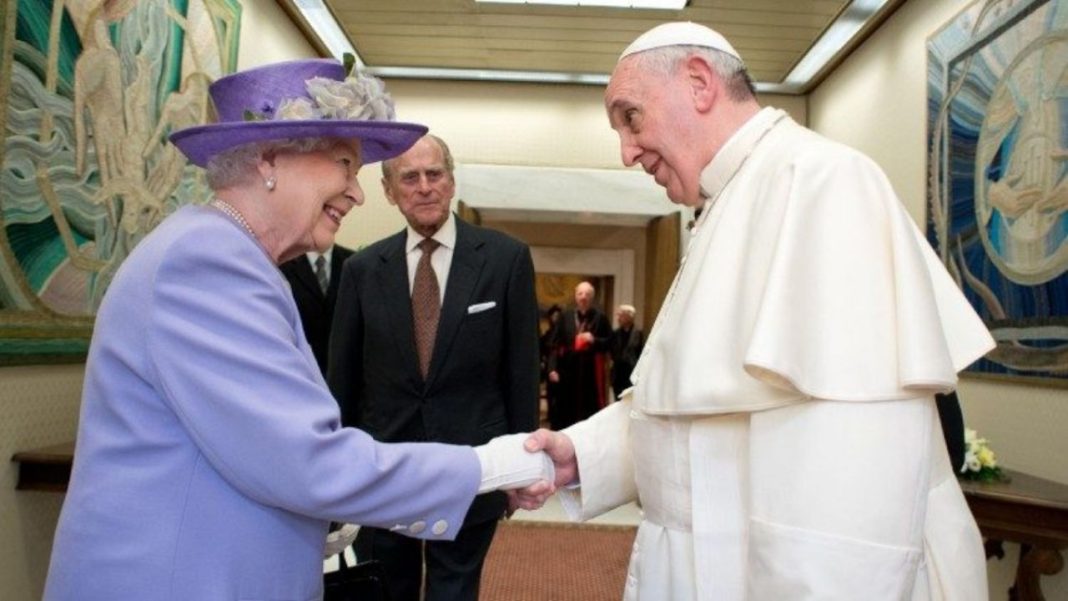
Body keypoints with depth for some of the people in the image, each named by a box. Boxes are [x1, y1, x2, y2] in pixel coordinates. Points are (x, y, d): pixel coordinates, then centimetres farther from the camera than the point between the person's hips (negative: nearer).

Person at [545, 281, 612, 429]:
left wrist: (594, 340, -14)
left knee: (590, 410, 2)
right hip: (567, 370, 1)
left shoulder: (600, 317, 1)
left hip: (591, 371, -1)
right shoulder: (565, 316, 3)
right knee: (565, 410, 4)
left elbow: (610, 342, 5)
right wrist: (553, 368, -8)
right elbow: (555, 344, 0)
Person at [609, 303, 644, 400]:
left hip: (633, 376, -3)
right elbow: (612, 353, 11)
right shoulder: (615, 333, 9)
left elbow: (642, 354, -4)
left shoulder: (638, 333, -2)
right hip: (618, 376, 4)